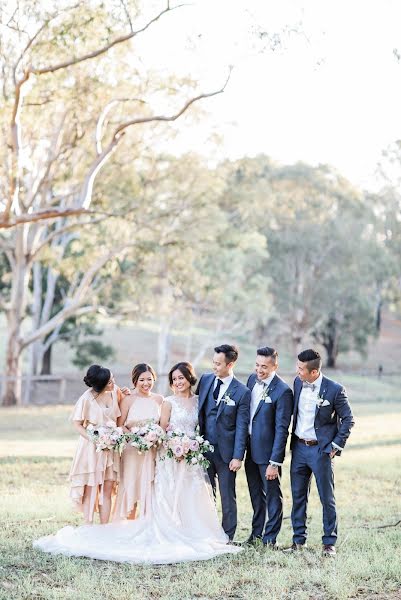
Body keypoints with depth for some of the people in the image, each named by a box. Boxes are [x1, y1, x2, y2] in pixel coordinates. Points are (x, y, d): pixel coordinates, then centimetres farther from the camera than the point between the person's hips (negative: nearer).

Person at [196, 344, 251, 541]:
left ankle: (227, 538, 16)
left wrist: (238, 457, -12)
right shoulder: (205, 380, 3)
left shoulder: (242, 392, -9)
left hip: (225, 451, -4)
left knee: (228, 497, 6)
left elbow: (241, 427, -8)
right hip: (204, 447, 4)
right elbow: (198, 410, 11)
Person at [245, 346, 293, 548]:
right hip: (251, 448, 7)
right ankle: (256, 531, 36)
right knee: (255, 493, 21)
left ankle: (270, 538, 17)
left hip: (268, 451, -7)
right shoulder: (252, 379, 3)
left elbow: (281, 429, -19)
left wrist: (275, 462, -21)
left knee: (272, 495, 6)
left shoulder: (282, 391, -19)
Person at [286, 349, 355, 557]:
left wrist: (336, 446, -9)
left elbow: (348, 420, -7)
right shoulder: (298, 383, 1)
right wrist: (293, 441, 11)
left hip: (321, 450, -5)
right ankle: (298, 540, 21)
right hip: (299, 447, 5)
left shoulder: (334, 390, -15)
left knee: (327, 498, 3)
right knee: (298, 496, 11)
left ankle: (329, 542, 13)